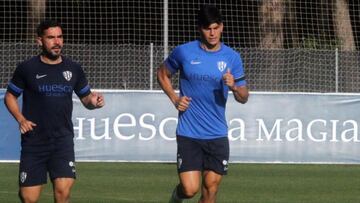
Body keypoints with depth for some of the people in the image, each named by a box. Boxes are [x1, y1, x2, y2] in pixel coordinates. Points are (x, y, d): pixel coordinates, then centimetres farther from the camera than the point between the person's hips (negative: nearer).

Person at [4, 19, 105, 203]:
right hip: (33, 140, -1)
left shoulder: (73, 69, 6)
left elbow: (85, 98, 16)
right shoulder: (26, 68, -1)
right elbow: (10, 96, 9)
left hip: (63, 140, 1)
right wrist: (21, 119, -7)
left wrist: (93, 101, -7)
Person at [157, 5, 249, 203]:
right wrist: (174, 98, 0)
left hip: (217, 135, 2)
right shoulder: (184, 52, -2)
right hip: (188, 134, -2)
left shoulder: (232, 58, 2)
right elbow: (162, 73, 16)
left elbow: (244, 97, 5)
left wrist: (234, 87, -18)